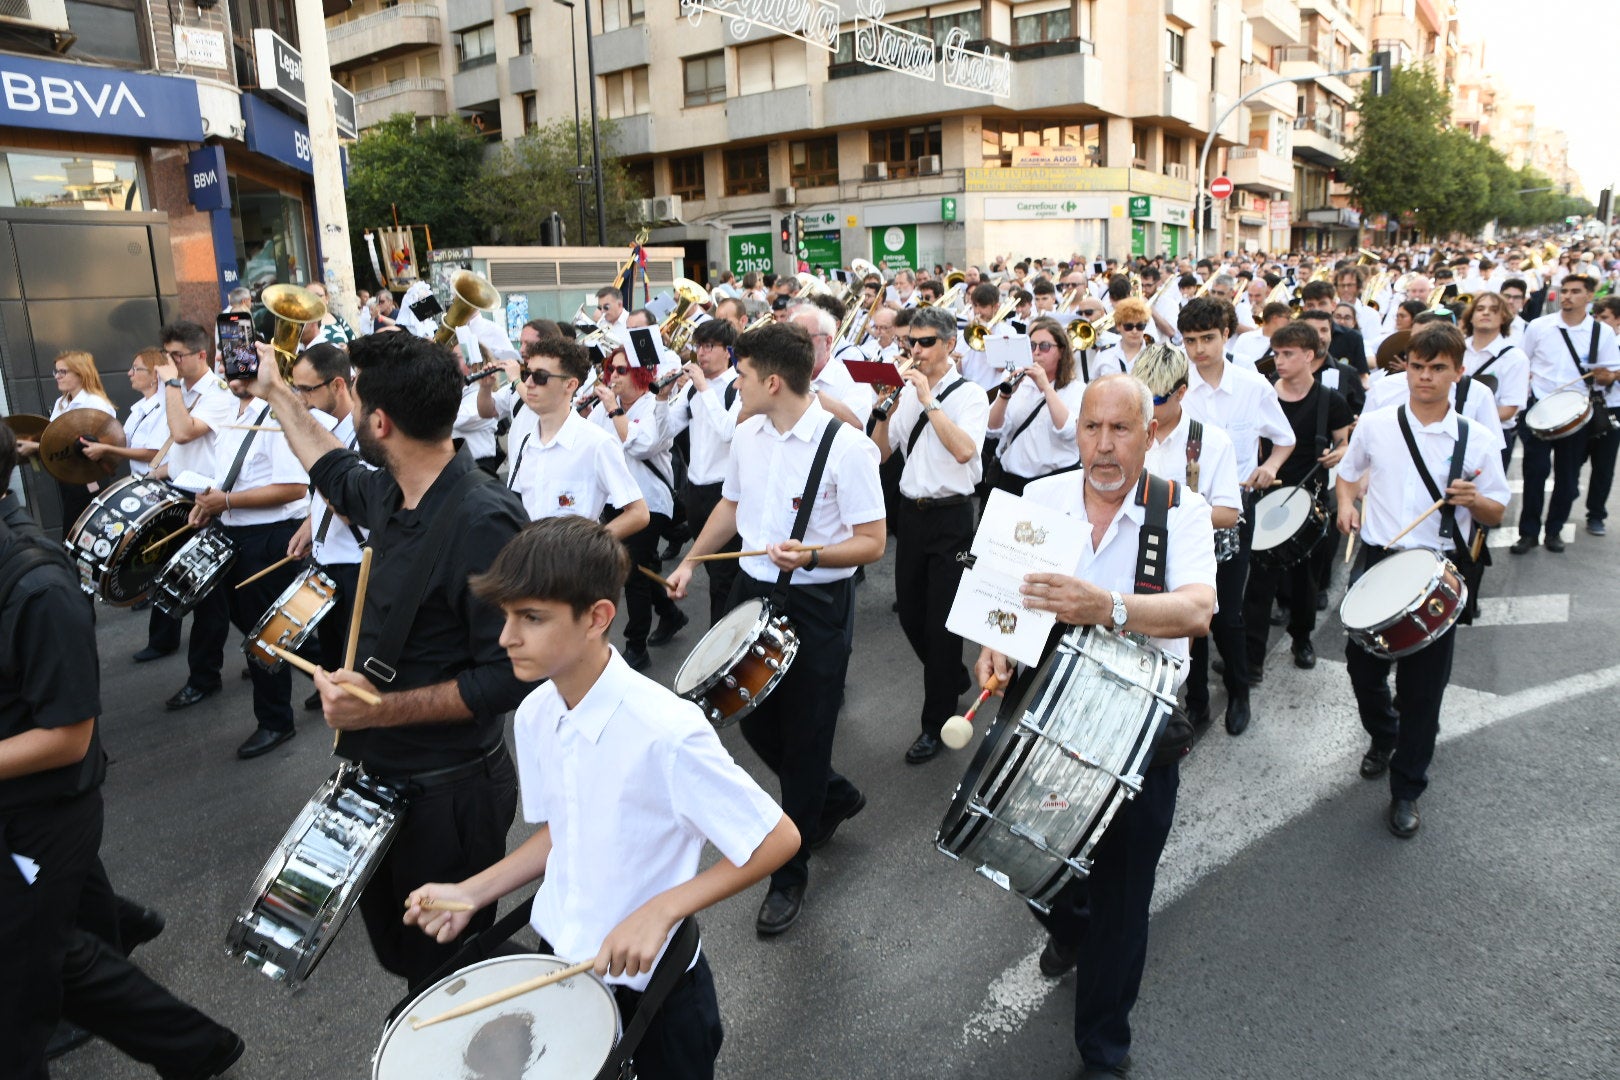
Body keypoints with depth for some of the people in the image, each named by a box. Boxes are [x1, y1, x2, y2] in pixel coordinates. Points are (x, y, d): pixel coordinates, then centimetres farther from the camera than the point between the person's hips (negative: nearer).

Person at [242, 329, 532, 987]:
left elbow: (511, 676, -28)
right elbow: (337, 475, 24)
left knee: (450, 965, 12)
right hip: (383, 773, 9)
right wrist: (277, 394, 29)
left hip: (448, 793, -9)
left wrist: (382, 709, -27)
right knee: (396, 945, 28)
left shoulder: (482, 520, -29)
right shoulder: (392, 493, -2)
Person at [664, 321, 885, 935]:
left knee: (803, 740, 4)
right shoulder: (748, 435, 2)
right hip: (753, 593, 7)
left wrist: (809, 555, -32)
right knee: (754, 722, 16)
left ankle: (791, 875, 24)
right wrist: (691, 561, 12)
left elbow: (872, 543, -17)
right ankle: (835, 798, 44)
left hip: (817, 606, -7)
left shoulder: (846, 448, -18)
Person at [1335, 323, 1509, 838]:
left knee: (1423, 683, 4)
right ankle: (1382, 736, 43)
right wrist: (1346, 503, -4)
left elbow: (1496, 513, 4)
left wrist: (1474, 500, -18)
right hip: (1377, 560, 2)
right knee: (1362, 664, 10)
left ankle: (1406, 790, 20)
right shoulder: (1374, 425, 1)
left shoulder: (1477, 439, -2)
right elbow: (1348, 473, 16)